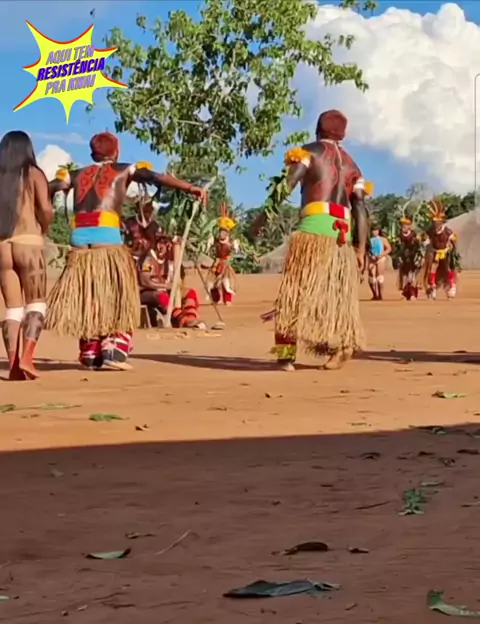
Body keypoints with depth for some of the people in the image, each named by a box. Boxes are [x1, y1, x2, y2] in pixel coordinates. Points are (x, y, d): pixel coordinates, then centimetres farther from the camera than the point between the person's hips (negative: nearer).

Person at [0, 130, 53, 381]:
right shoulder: (33, 174, 3)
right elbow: (45, 209, -10)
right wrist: (44, 229, 7)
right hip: (28, 242, -3)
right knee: (36, 303, 3)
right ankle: (26, 357, -14)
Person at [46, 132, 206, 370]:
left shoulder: (77, 174, 23)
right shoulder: (123, 170, 12)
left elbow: (48, 189, 18)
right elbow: (156, 177, 1)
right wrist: (189, 188, -4)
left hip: (79, 238, 4)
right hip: (107, 237, -4)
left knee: (86, 298, 13)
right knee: (117, 297, 3)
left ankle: (90, 355, 15)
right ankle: (113, 352, -9)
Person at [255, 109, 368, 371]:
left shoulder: (309, 151, 10)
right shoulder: (352, 166, 23)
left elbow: (286, 185, -6)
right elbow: (360, 209, 11)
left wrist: (263, 217, -5)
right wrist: (361, 249, 6)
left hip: (314, 227, -4)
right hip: (344, 234, 4)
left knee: (297, 289, -5)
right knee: (336, 293, 11)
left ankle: (287, 353, -12)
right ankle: (341, 342, -6)